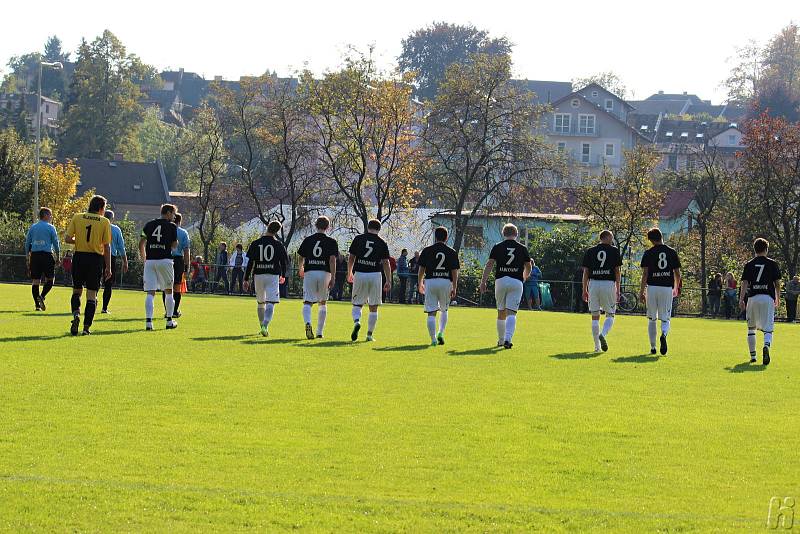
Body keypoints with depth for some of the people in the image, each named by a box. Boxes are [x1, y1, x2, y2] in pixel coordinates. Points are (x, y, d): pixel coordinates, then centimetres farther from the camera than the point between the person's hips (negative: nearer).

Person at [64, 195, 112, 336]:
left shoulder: (77, 217, 3)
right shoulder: (105, 222, -1)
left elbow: (67, 238, -2)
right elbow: (107, 246, -2)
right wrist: (108, 267, 3)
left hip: (79, 257, 1)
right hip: (96, 259, -1)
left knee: (77, 291, 16)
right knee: (91, 295, 5)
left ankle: (76, 314, -11)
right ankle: (87, 327, 0)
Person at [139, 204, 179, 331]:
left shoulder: (149, 225, 10)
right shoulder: (172, 226, 1)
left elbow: (141, 243, 9)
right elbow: (174, 245, 3)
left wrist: (144, 258, 20)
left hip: (150, 260, 2)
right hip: (165, 260, -2)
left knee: (150, 293, -1)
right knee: (168, 291, 13)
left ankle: (148, 321, -14)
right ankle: (169, 321, 16)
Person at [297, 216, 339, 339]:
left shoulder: (308, 240, 8)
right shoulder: (331, 241, 3)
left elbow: (301, 257, 15)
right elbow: (332, 260, -7)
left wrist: (301, 269, 36)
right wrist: (332, 278, -8)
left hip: (309, 272, 0)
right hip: (324, 273, 0)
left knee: (307, 302, -4)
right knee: (323, 303, 16)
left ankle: (308, 323, -33)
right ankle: (320, 332, 19)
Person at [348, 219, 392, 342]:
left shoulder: (358, 239, 4)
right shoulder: (382, 243, 2)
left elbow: (351, 258, 7)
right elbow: (386, 263, 0)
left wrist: (349, 273, 20)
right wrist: (388, 281, 4)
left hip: (359, 274, 0)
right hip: (375, 275, 0)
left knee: (357, 304, 11)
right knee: (373, 307, 8)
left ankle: (356, 321, -18)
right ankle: (370, 334, 8)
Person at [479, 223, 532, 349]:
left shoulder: (497, 247, 5)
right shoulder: (522, 248, 6)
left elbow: (489, 264, -2)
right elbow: (528, 267, 14)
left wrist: (483, 282, -1)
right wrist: (525, 277, 35)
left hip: (500, 281, 1)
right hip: (516, 282, -1)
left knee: (501, 312, 14)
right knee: (511, 313, -6)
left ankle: (501, 340, 25)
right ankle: (508, 339, -24)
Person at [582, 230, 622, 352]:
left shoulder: (590, 251, 9)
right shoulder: (614, 251, 3)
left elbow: (586, 272, 6)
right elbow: (617, 271, 1)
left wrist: (585, 290, 10)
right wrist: (618, 290, 4)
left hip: (593, 284, 2)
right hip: (609, 284, -2)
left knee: (595, 316, 8)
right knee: (610, 315, 8)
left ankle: (597, 346, 7)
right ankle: (603, 334, -21)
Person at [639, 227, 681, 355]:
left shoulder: (648, 253, -2)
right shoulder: (672, 252, 4)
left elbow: (645, 273, -7)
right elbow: (677, 273, 7)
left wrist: (641, 291, -2)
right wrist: (676, 288, 23)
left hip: (652, 287, -1)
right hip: (667, 288, 1)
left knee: (652, 319, 12)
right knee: (665, 319, 6)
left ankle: (653, 347, 14)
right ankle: (664, 334, -27)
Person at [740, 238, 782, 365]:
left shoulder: (749, 264, 6)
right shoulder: (773, 264, 4)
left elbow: (745, 283, -1)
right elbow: (777, 283, 5)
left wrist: (741, 299, -3)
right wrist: (778, 299, 17)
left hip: (752, 298, 1)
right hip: (768, 298, -1)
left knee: (751, 328, 16)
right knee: (768, 328, -5)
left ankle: (752, 356, 18)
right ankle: (766, 346, -36)